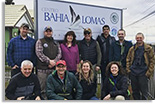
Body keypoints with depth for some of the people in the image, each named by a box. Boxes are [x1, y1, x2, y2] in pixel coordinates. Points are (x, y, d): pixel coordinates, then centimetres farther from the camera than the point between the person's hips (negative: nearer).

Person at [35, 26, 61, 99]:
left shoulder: (56, 43, 19)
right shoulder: (40, 42, 5)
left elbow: (59, 54, 10)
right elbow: (39, 53, -7)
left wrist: (54, 61, -8)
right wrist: (49, 61, -12)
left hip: (53, 68, 4)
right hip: (42, 68, -4)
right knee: (42, 88, -4)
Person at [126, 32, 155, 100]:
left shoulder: (148, 49, 0)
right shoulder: (132, 49, 9)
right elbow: (128, 60, 13)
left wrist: (149, 72, -8)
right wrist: (128, 70, 3)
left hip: (143, 74, -3)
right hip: (133, 73, 3)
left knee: (144, 92, 0)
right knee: (135, 91, 12)